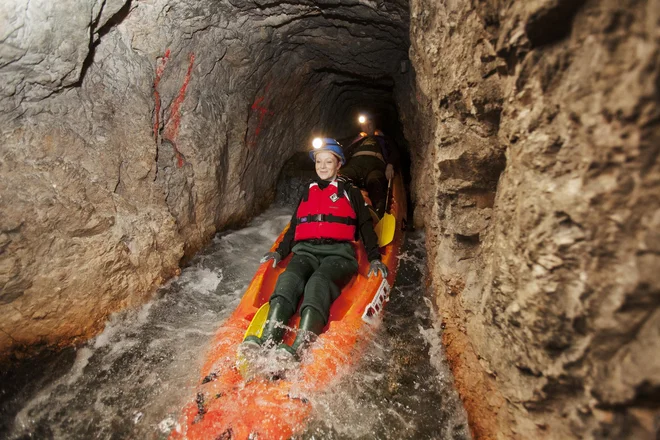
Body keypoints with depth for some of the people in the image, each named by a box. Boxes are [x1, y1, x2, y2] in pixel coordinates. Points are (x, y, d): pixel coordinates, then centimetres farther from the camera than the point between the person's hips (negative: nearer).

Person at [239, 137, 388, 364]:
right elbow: (294, 226, 28)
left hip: (338, 252, -3)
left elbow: (366, 227, 15)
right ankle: (268, 340, -50)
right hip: (306, 251, 3)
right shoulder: (308, 192, 29)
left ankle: (299, 348, -54)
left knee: (319, 282, -36)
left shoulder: (351, 192, 20)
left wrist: (374, 258, 2)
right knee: (289, 278, -31)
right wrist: (280, 251, 13)